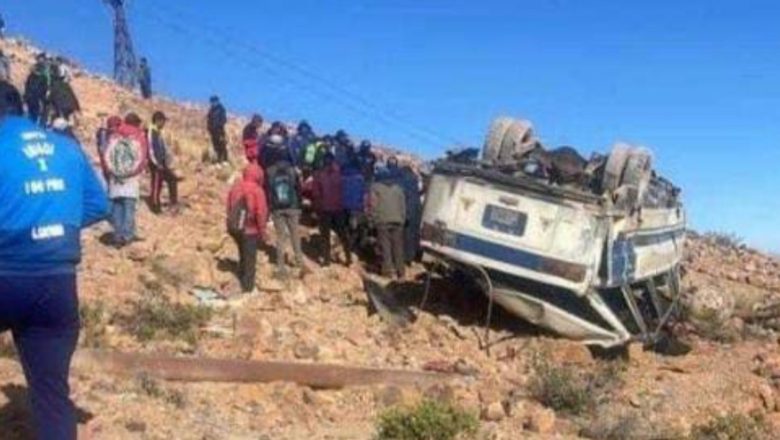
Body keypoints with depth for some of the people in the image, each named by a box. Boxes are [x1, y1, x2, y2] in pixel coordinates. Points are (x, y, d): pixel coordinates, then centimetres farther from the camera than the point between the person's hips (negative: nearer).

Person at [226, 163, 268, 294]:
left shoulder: (235, 187, 1)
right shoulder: (257, 190, -17)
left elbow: (229, 208, 8)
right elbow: (261, 213, -18)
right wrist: (262, 231, -6)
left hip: (235, 228, 6)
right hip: (250, 230, -6)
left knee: (243, 255, 24)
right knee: (250, 259, 7)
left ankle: (242, 281, 35)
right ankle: (248, 288, 15)